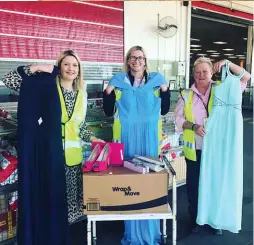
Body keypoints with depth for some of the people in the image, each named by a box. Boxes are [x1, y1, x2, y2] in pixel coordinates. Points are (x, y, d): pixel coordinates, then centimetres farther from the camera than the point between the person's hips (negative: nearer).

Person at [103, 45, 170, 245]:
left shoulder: (156, 80, 5)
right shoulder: (118, 81, 3)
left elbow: (164, 110, 4)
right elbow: (108, 112, 2)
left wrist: (164, 89, -7)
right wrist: (108, 91, -10)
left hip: (149, 137, 1)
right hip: (127, 137, 0)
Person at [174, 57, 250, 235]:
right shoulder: (186, 95, 2)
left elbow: (246, 77, -5)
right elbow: (179, 118, 1)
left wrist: (227, 63, -16)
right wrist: (193, 126, -17)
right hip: (194, 148, 1)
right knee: (193, 183, 11)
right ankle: (195, 219, 31)